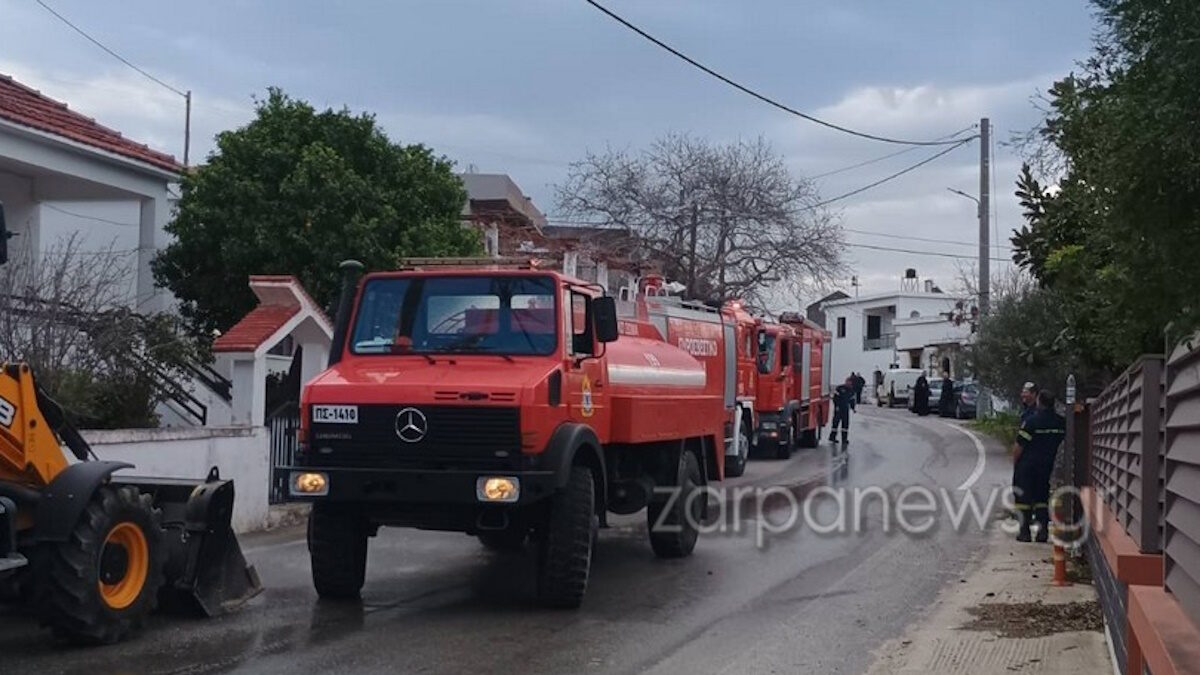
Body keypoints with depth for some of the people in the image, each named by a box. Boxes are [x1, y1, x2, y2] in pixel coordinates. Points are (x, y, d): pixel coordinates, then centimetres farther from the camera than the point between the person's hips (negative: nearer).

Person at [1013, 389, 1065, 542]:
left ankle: (1025, 531, 5)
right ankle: (1043, 529, 8)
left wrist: (1014, 463, 1)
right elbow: (1063, 444, 11)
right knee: (1042, 498, 15)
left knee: (1024, 498, 4)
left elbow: (1019, 447, -14)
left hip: (1027, 466, -5)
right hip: (1047, 466, 5)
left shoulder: (1031, 421, -18)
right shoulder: (1062, 423, -1)